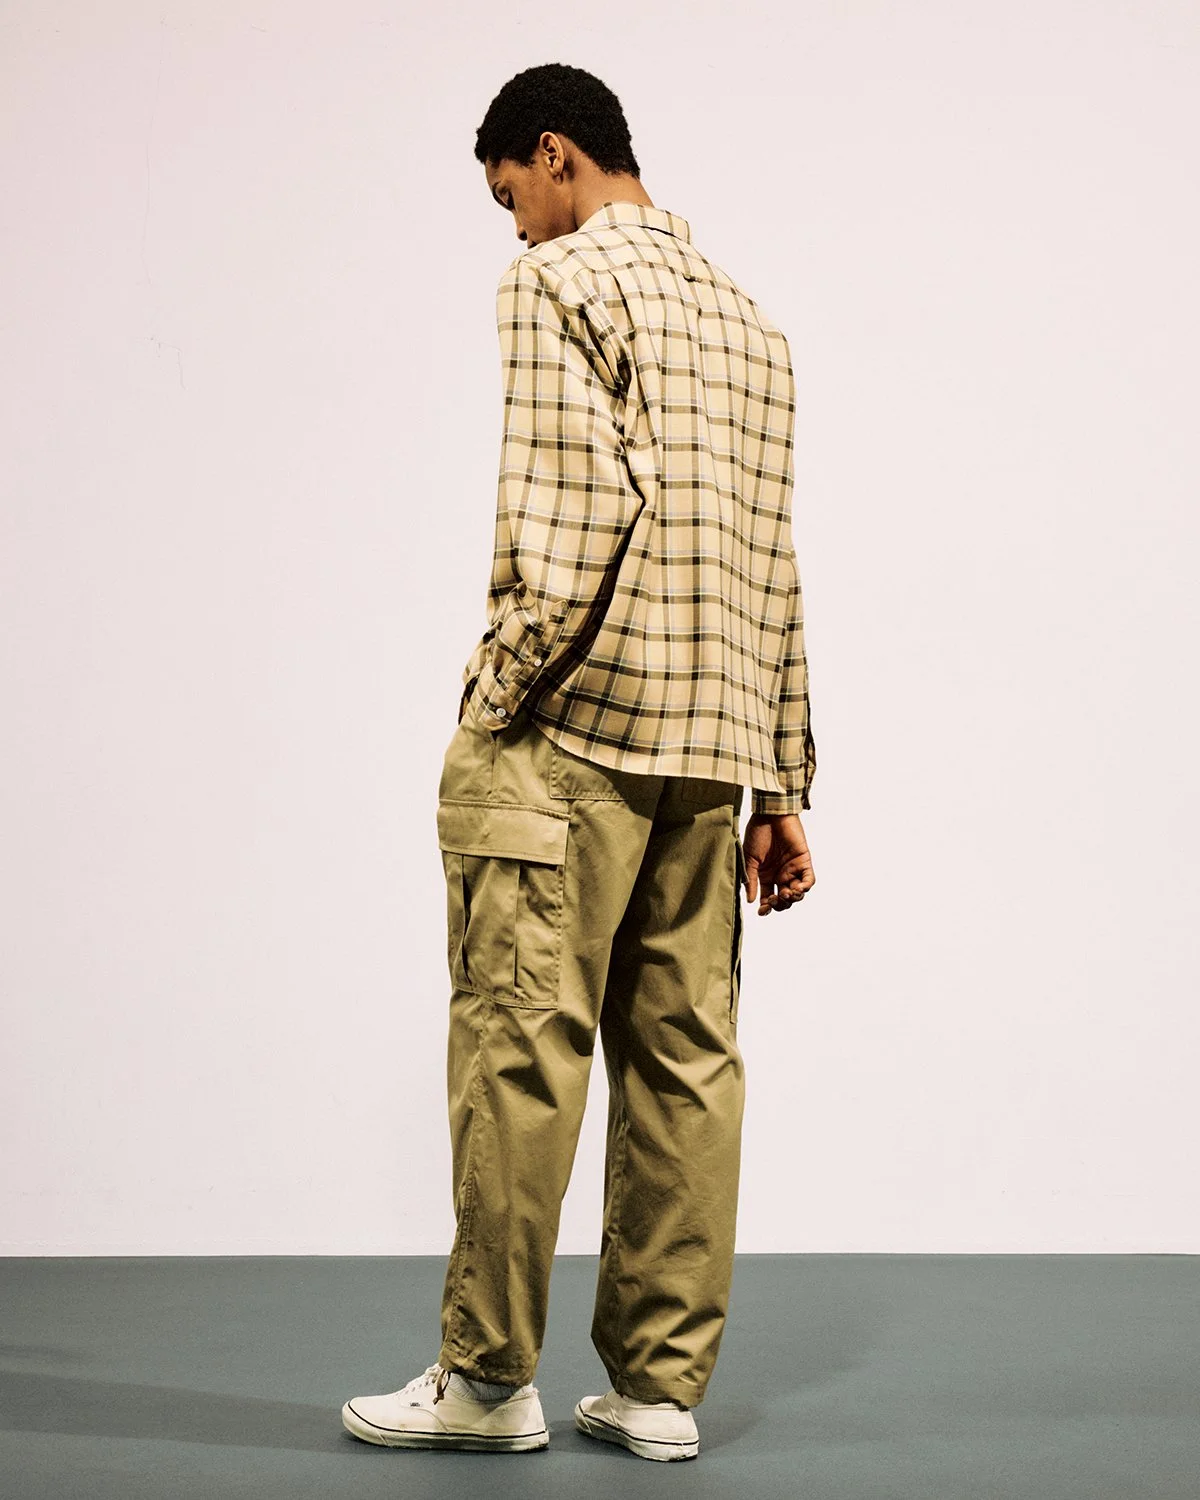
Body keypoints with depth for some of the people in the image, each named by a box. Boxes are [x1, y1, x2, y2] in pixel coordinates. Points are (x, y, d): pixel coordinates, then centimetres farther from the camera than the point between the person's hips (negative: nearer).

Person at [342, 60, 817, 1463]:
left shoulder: (561, 279, -2)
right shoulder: (746, 317, 21)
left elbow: (582, 501, -17)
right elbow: (775, 572, 17)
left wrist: (501, 691, -11)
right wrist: (779, 786, 17)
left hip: (575, 727, -7)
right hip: (715, 743, 7)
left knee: (522, 1038, -2)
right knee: (684, 1054, 6)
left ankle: (489, 1376, 5)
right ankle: (662, 1385, 11)